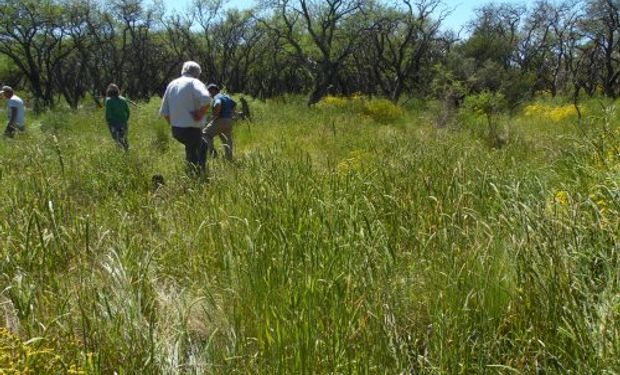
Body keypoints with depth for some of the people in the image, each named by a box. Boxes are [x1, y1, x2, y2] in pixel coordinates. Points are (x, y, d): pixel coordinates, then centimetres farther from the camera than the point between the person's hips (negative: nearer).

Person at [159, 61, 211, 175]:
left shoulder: (172, 84, 11)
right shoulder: (194, 83, -10)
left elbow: (164, 112, 11)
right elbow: (206, 99, -31)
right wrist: (200, 115, -18)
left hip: (176, 130, 7)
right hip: (192, 129, -7)